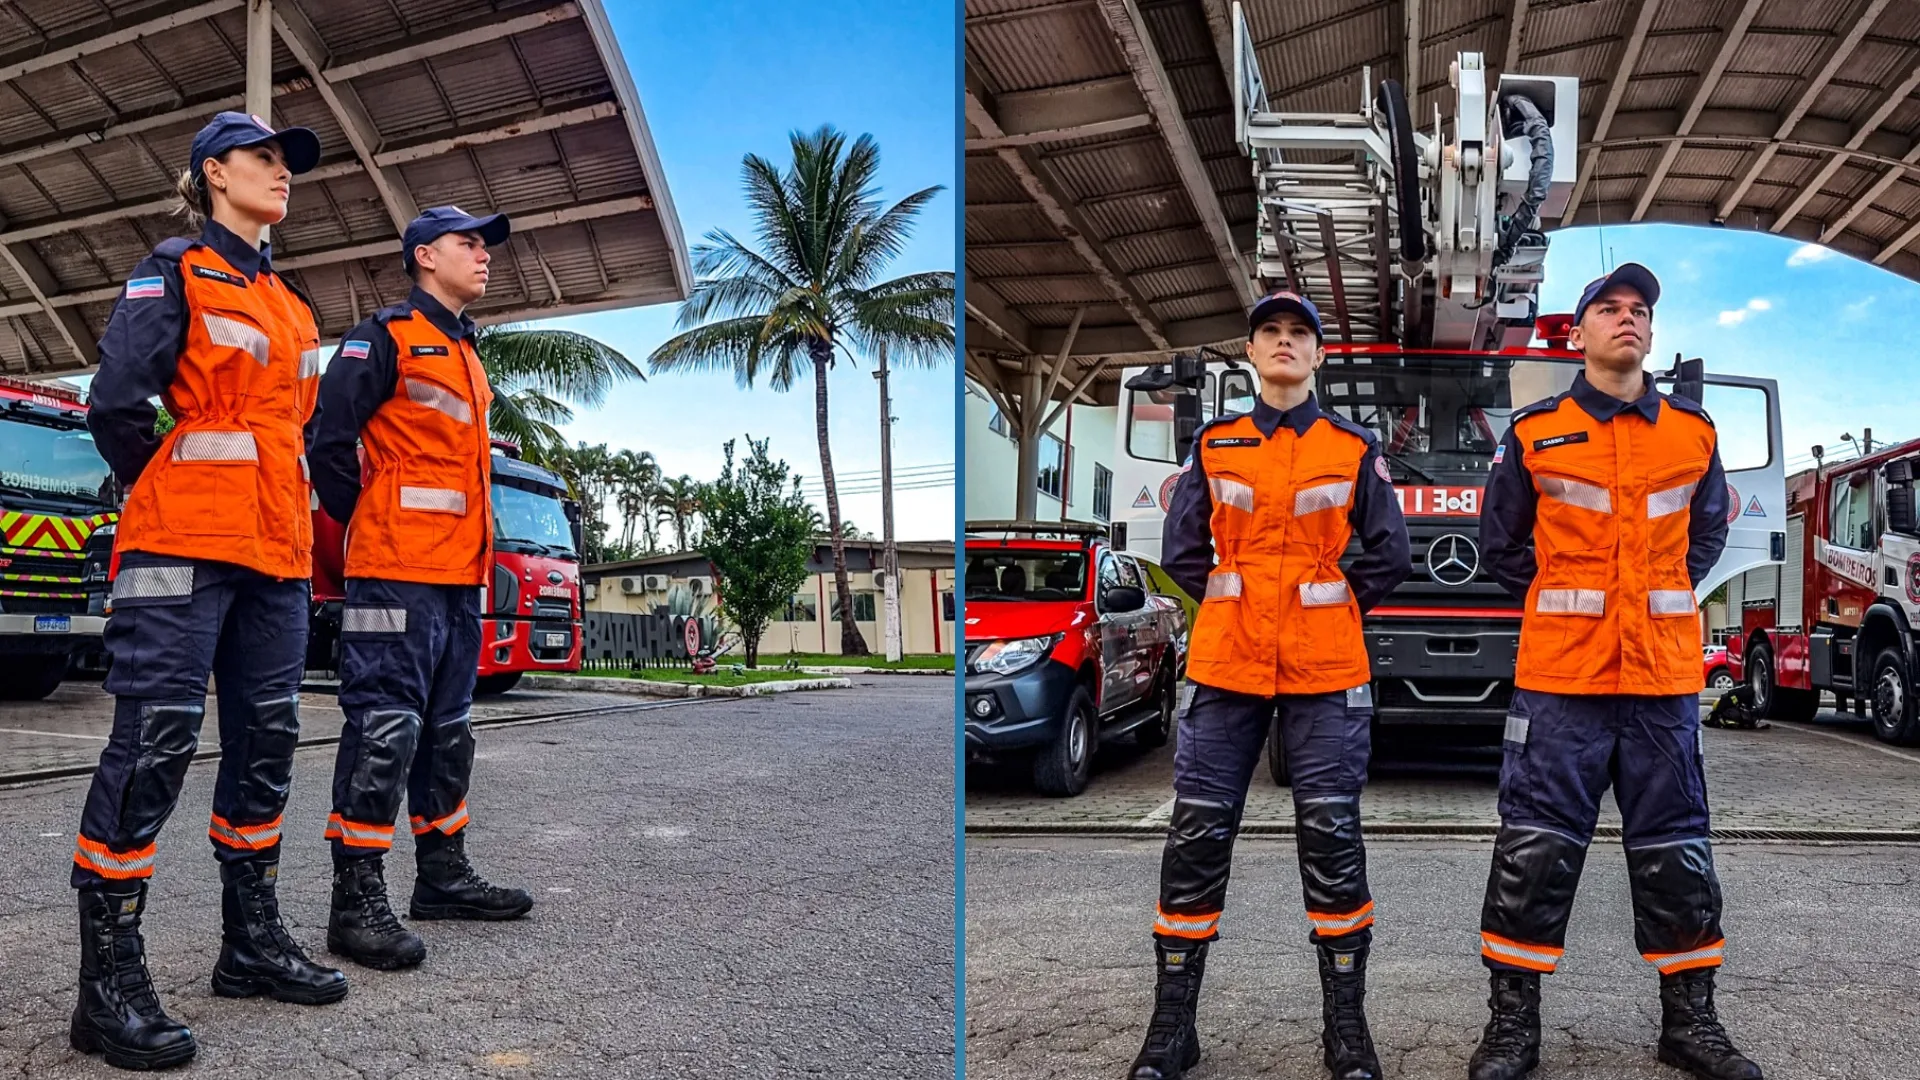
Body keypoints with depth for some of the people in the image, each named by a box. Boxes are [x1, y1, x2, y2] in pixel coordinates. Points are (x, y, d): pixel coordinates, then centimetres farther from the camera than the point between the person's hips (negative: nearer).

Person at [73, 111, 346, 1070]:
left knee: (266, 740, 8)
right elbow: (116, 402, -7)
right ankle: (109, 981, -2)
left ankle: (251, 943, 19)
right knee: (156, 740, -9)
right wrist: (173, 501, 2)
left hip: (276, 554, 7)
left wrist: (297, 520, 16)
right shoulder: (174, 273, 1)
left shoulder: (290, 305, 21)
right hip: (184, 552, -7)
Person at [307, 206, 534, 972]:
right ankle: (356, 902, -4)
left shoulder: (466, 356, 23)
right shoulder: (386, 336, -3)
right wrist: (366, 524, -3)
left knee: (446, 729, 13)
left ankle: (443, 874, 23)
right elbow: (328, 439, -11)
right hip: (398, 571, -9)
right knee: (385, 727, -9)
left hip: (459, 573, 9)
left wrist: (474, 547, 16)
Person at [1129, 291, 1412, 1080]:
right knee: (1197, 835, 1)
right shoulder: (1213, 445, 8)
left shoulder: (1355, 447, 6)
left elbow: (1388, 555, 7)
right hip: (1226, 663, 1)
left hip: (1326, 669, -1)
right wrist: (1231, 602, 7)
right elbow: (1181, 551, 9)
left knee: (1332, 837, 0)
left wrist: (1335, 609, 7)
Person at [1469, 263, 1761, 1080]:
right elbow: (1502, 542, 10)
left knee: (1675, 851, 10)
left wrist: (1663, 597, 11)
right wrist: (1562, 603, 6)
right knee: (1534, 848, -2)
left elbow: (1708, 530, 22)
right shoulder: (1534, 433, 1)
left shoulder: (1694, 434, 8)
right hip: (1561, 674, -2)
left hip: (1665, 675, 3)